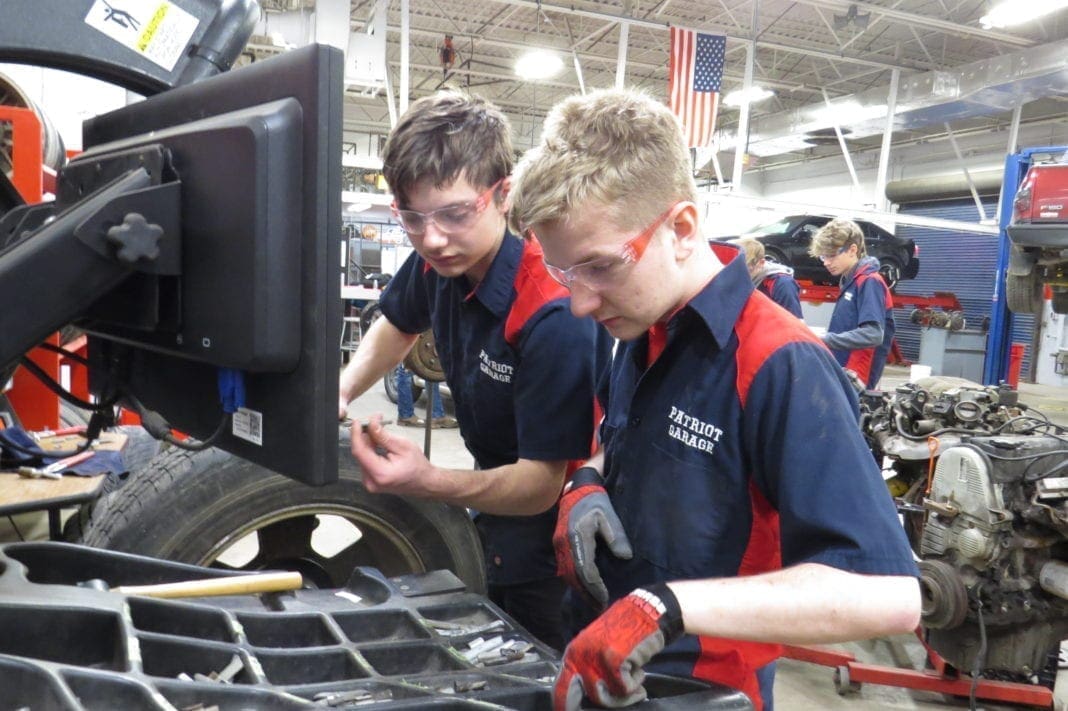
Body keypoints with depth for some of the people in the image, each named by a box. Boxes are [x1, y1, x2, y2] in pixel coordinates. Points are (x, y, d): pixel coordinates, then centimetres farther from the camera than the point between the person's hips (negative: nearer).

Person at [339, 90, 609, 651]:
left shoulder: (554, 315, -34)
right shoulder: (438, 264, -11)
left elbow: (543, 482, -29)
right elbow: (396, 326, 13)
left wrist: (429, 483, -45)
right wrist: (338, 392, -2)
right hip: (495, 526, 7)